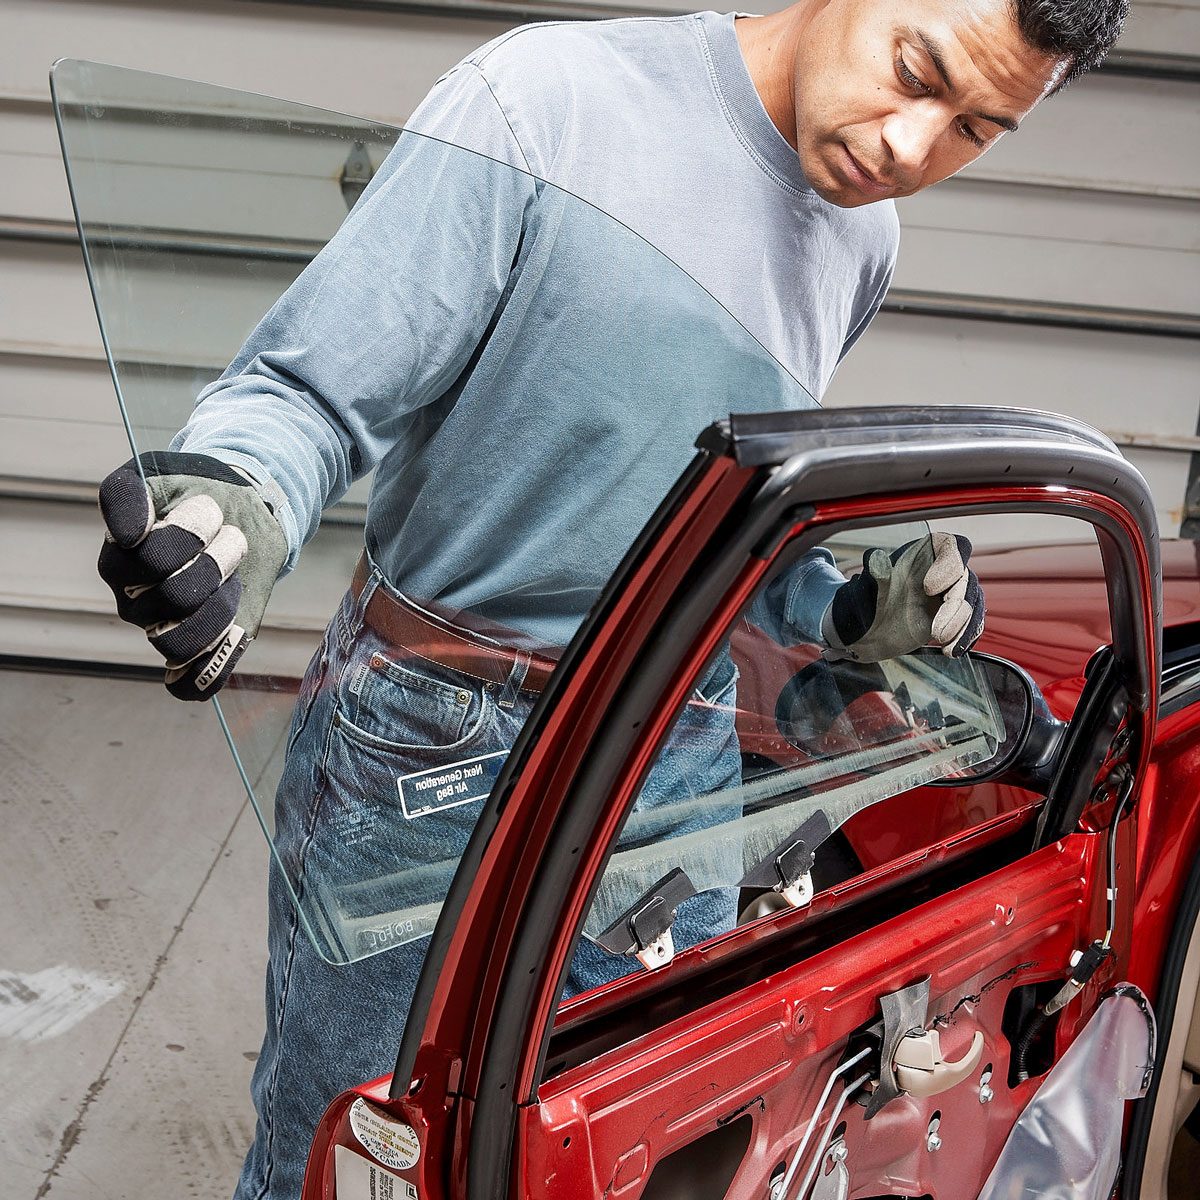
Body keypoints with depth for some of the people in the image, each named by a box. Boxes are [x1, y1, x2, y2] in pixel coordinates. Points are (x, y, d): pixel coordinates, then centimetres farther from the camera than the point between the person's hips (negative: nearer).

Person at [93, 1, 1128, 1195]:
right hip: (430, 743, -5)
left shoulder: (860, 246, 7)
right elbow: (306, 391, -16)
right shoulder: (547, 99, -15)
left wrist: (847, 615, 1)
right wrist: (236, 496, -37)